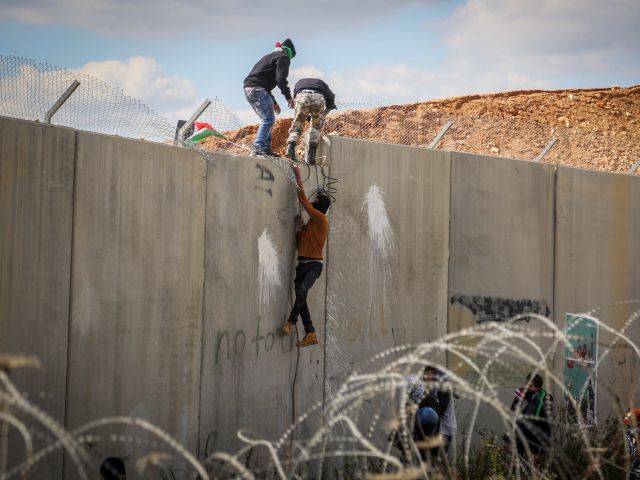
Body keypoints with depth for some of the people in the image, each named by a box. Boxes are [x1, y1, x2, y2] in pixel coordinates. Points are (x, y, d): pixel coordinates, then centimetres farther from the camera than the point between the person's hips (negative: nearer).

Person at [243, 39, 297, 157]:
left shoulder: (269, 57, 32)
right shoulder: (283, 57, 3)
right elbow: (280, 78, -12)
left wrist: (273, 102, 31)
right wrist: (288, 97, -8)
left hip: (248, 89, 10)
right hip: (257, 89, -10)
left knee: (268, 119, 17)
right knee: (268, 119, -12)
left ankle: (266, 148, 13)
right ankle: (258, 147, -24)